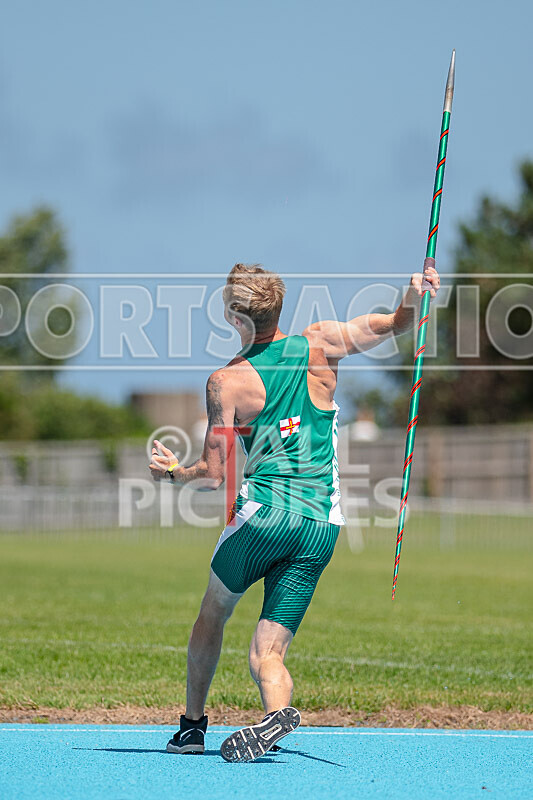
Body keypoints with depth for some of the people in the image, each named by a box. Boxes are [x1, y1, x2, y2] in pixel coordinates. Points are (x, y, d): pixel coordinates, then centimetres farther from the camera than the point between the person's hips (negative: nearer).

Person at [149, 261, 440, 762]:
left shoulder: (225, 382, -3)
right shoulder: (319, 345, 5)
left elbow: (213, 476, -3)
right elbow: (395, 324, 3)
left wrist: (174, 472, 16)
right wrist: (413, 297, -18)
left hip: (263, 515, -3)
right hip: (322, 526, 3)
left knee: (213, 612, 26)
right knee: (267, 652, 5)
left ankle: (193, 723, 28)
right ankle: (277, 710, -26)